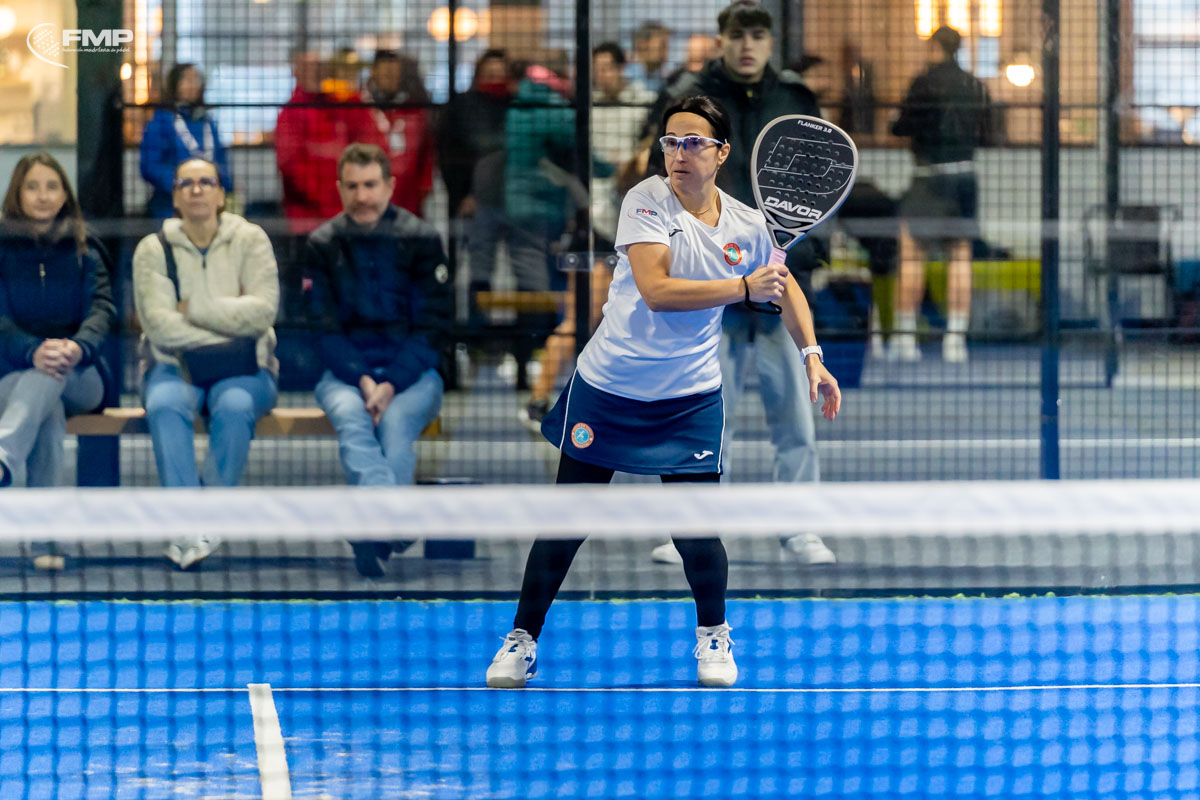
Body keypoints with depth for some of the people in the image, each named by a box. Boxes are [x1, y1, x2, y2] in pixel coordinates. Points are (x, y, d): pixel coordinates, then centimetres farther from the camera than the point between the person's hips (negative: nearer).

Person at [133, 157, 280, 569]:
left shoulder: (249, 240, 4)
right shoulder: (153, 249, 4)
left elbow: (262, 311, -10)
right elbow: (158, 323, -9)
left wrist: (193, 309, -10)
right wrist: (228, 330, -13)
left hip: (243, 369, 0)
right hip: (175, 365, 0)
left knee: (234, 407, -35)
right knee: (165, 406, -34)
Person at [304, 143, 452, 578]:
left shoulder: (420, 240, 2)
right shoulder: (323, 245, 6)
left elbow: (434, 327, -2)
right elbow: (324, 328, 1)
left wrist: (392, 383, -16)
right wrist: (362, 380, -16)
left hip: (412, 372, 0)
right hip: (345, 372, 0)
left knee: (396, 421, -33)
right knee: (350, 417, -33)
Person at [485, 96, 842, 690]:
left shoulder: (746, 226, -1)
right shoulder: (646, 202, -14)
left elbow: (784, 286, 18)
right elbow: (656, 290, -27)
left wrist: (811, 356, 7)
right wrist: (743, 287, -30)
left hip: (690, 397, 2)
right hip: (608, 388, -2)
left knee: (696, 528, -5)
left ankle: (713, 634, 22)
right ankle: (522, 639, 17)